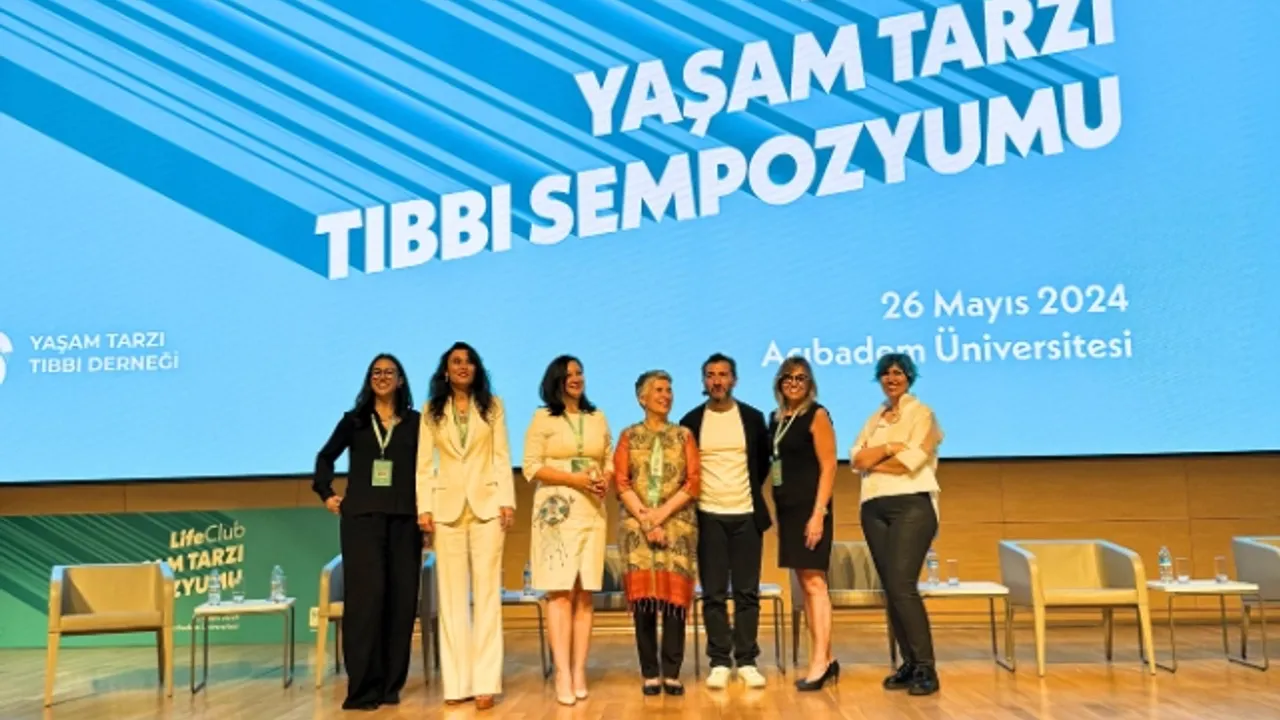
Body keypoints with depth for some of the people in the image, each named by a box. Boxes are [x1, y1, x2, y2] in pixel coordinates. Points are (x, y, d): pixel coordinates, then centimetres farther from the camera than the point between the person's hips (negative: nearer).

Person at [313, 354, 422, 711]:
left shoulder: (415, 422, 8)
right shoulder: (353, 420, 11)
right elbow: (325, 457, 21)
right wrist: (326, 494, 11)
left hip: (404, 519, 1)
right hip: (361, 517, -1)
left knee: (401, 597, 1)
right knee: (366, 594, -8)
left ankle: (390, 683, 12)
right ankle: (363, 686, -3)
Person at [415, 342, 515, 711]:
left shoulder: (492, 406, 8)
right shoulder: (431, 411, 8)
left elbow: (502, 457, 3)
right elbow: (425, 464, 4)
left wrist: (507, 501, -6)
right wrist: (424, 508, -5)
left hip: (486, 503, 0)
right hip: (447, 505, 1)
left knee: (487, 591, -2)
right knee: (452, 594, 2)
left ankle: (485, 682, 0)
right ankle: (457, 682, 6)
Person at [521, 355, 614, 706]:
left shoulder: (597, 418, 15)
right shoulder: (543, 417, 3)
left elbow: (610, 462, 16)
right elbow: (531, 467, -4)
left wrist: (605, 480, -6)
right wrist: (574, 479, -14)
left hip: (592, 512, 4)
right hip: (556, 510, -4)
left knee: (585, 594, 2)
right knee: (560, 592, -8)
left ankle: (579, 671, 5)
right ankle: (563, 673, -8)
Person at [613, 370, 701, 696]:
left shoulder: (684, 434, 10)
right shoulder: (629, 435, 9)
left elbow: (693, 483, 1)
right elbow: (622, 483, 2)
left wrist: (660, 515, -9)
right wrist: (645, 521, -10)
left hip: (678, 524, 0)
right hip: (636, 525, 0)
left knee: (674, 593, -5)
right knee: (643, 595, -4)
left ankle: (671, 673, 1)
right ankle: (650, 674, 3)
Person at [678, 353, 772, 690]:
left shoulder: (753, 418, 4)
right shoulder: (691, 421, 1)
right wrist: (693, 498, 5)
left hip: (746, 515, 1)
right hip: (708, 516, 0)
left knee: (747, 592, 2)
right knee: (713, 593, 2)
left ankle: (747, 661, 10)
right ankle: (719, 662, 9)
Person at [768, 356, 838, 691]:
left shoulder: (817, 415, -6)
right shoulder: (776, 418, 13)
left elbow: (828, 467, -11)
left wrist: (818, 513, -18)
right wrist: (776, 505, 7)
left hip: (810, 508, -7)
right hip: (787, 508, 7)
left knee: (814, 582, -9)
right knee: (805, 584, 10)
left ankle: (819, 664, -7)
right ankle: (826, 658, 19)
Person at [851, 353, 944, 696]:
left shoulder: (922, 413, 3)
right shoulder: (874, 419, 19)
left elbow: (912, 461, -11)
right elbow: (856, 458, 3)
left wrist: (878, 456, 0)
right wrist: (893, 448, -9)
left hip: (912, 505, -6)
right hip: (874, 508, 6)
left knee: (902, 584, -15)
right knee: (890, 588, 4)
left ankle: (925, 668, -8)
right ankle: (909, 664, 12)